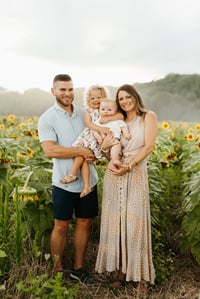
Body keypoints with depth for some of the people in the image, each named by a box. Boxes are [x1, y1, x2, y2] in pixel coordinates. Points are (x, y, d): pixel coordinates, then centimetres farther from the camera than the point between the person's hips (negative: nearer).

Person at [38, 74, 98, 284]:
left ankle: (78, 268, 28)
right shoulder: (47, 119, -7)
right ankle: (57, 270, 25)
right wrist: (81, 151, -18)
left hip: (88, 180, 5)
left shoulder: (84, 114, 7)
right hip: (64, 183, -4)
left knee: (84, 223, 12)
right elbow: (50, 150, -19)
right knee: (61, 226, 7)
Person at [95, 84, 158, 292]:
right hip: (114, 174, 4)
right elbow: (112, 150, 13)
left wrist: (128, 166, -17)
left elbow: (148, 146, -9)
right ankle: (118, 269, 18)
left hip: (136, 174, -4)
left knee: (134, 223, -2)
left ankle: (139, 274, 12)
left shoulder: (148, 117, 1)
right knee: (115, 221, 5)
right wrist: (104, 147, -10)